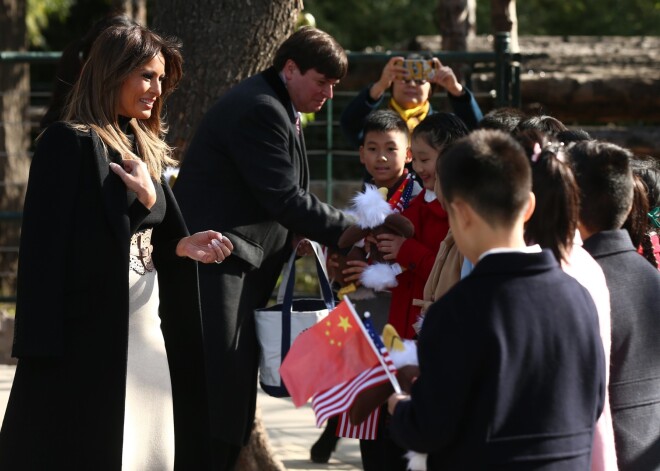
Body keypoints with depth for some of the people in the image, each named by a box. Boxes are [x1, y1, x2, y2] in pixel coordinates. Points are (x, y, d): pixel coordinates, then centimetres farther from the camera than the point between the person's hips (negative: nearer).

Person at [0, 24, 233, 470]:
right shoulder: (70, 143, -10)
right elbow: (55, 247, -16)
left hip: (146, 330, 8)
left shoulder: (143, 149, 15)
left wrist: (181, 246, 0)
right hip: (89, 336, -8)